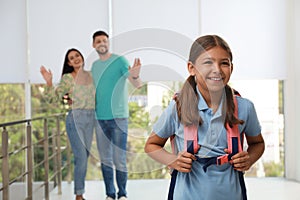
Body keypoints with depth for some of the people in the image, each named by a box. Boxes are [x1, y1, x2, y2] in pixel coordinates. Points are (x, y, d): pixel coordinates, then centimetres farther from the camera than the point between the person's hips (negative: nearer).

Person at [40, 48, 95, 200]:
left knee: (84, 157, 9)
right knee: (81, 157, -9)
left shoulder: (91, 75, 10)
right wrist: (49, 82, -24)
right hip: (75, 118, -5)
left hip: (91, 118, 5)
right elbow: (54, 97, -8)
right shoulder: (67, 78, -4)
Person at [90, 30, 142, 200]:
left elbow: (138, 85, -14)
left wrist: (135, 76, -36)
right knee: (105, 159, 8)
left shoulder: (120, 60, -4)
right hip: (100, 118, 5)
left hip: (118, 117, -5)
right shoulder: (94, 65, 13)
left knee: (119, 159, -4)